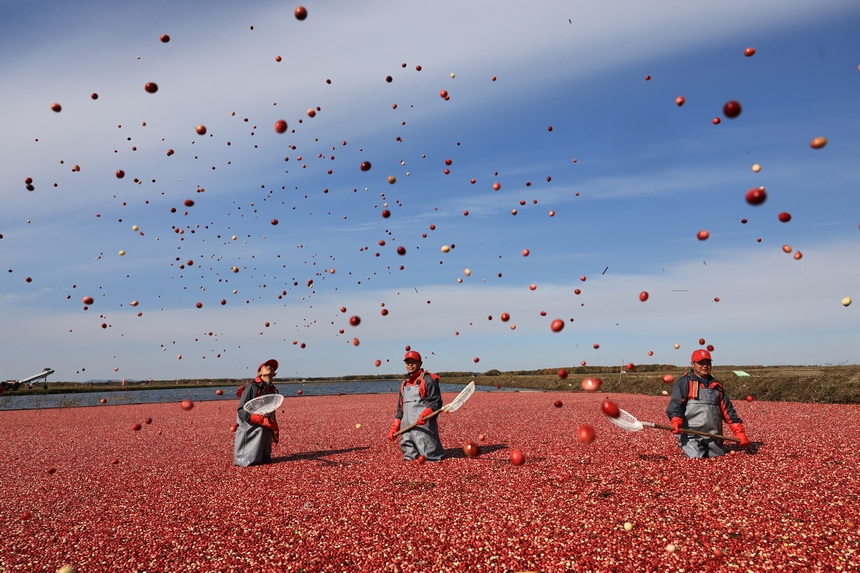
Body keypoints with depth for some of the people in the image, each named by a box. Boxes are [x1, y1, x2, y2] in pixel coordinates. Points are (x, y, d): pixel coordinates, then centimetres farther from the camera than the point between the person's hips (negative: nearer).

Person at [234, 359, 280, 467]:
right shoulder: (252, 387, -12)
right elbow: (241, 411, -16)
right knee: (250, 461, -2)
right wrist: (262, 420, -25)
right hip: (250, 432, -7)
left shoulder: (273, 390, 9)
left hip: (266, 432, 7)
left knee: (265, 460, 8)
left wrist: (275, 431, 20)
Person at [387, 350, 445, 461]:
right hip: (406, 427, 7)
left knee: (428, 456, -14)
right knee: (409, 457, 5)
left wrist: (425, 414, -27)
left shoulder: (427, 379, -1)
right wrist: (394, 428, 17)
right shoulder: (404, 384, 22)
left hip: (423, 425, -7)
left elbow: (436, 402, -9)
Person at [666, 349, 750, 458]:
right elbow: (675, 404, -9)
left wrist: (739, 432, 12)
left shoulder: (716, 385, 20)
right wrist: (676, 421, -28)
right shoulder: (684, 382, 2)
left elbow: (728, 410, 21)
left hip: (714, 437, 5)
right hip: (690, 435, -5)